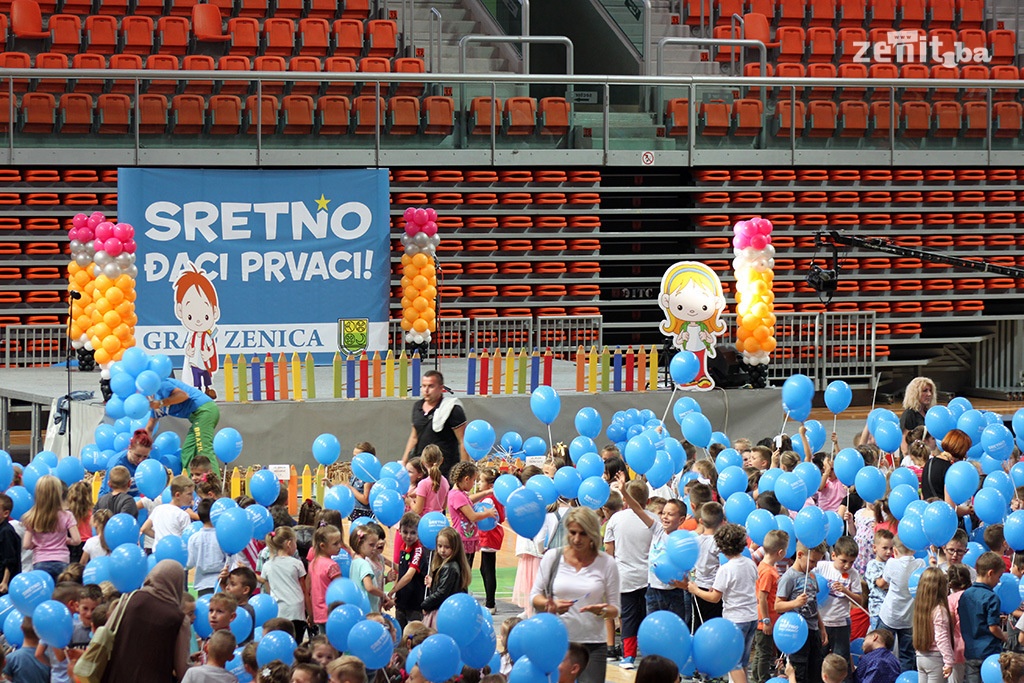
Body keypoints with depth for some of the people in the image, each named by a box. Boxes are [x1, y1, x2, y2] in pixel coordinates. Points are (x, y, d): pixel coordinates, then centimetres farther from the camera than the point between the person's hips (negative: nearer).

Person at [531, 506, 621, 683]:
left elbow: (615, 609, 5)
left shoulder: (606, 563, 2)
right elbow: (535, 596, 9)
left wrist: (601, 611, -18)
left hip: (593, 644, -1)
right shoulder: (552, 558, 4)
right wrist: (551, 605, -12)